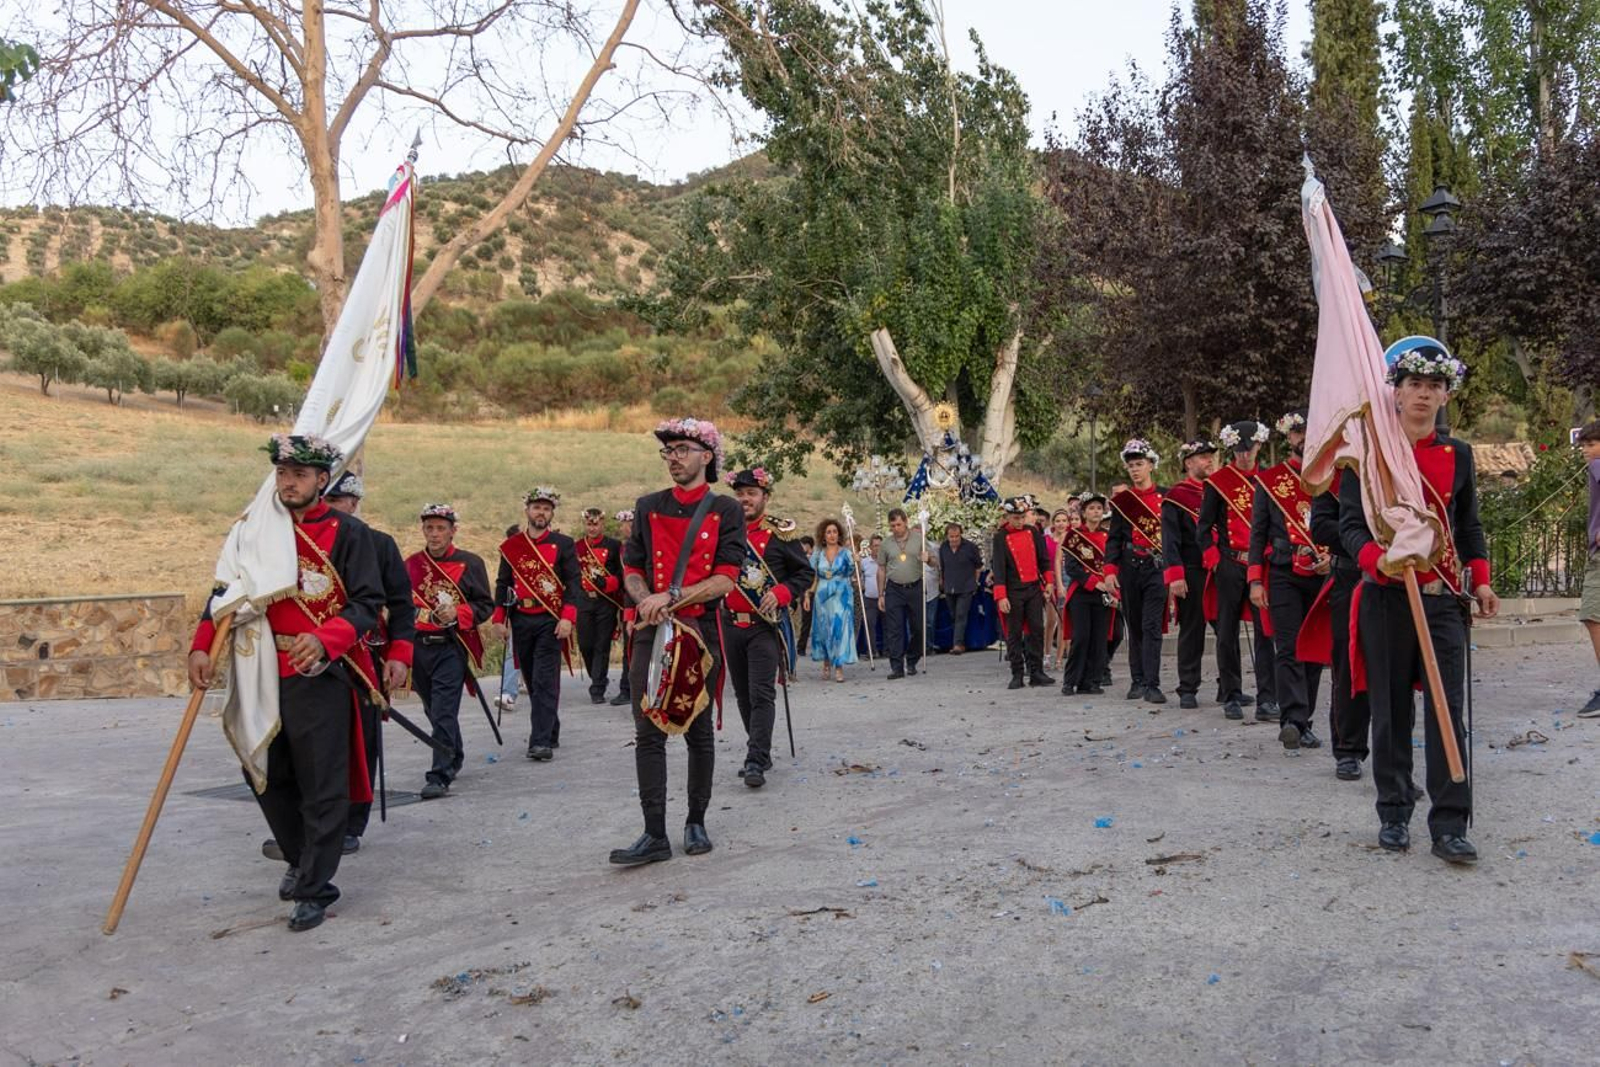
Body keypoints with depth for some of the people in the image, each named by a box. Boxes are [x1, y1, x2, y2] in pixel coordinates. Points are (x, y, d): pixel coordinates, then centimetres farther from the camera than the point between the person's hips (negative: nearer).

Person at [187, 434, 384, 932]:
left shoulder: (348, 532, -7)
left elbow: (368, 604, -11)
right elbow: (227, 590, 10)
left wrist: (323, 639, -28)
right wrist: (202, 646, -6)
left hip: (321, 675, -5)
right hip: (265, 673, 6)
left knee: (323, 787, 0)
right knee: (265, 774, 16)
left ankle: (315, 889, 13)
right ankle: (300, 858, 39)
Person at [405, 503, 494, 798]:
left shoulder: (470, 563, -1)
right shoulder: (410, 564, 9)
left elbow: (486, 605, -1)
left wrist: (458, 614, -18)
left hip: (451, 648, -5)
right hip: (418, 648, 5)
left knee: (444, 713, -11)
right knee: (433, 710, 17)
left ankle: (440, 775, -9)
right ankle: (455, 756, 39)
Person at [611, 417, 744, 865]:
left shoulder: (726, 511, 0)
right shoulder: (648, 507, 11)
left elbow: (725, 580, -8)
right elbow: (631, 569, 11)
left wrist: (670, 598, -17)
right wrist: (645, 599, -11)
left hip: (701, 630, -2)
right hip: (652, 631, 2)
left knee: (698, 730, 8)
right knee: (648, 733, -3)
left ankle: (697, 823, 23)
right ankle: (654, 836, 2)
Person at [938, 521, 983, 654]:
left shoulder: (970, 547, -8)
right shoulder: (943, 548, 3)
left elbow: (979, 566, 6)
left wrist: (974, 580, 10)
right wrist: (942, 585, 19)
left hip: (965, 588, -4)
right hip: (949, 588, 4)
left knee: (961, 616, -12)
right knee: (953, 617, 11)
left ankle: (958, 644, -16)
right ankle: (961, 643, 24)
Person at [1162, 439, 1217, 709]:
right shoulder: (1176, 497, 0)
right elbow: (1170, 540, -7)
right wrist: (1175, 576, -16)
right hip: (1193, 573, -4)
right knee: (1191, 631, 0)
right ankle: (1188, 690, 6)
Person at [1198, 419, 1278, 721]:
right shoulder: (1217, 481, 3)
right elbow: (1203, 526, 4)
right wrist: (1214, 559, -6)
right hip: (1230, 564, -1)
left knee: (1265, 630, -4)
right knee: (1227, 632, 4)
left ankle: (1266, 699, -2)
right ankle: (1232, 696, 13)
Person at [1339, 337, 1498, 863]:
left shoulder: (1458, 454, 11)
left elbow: (1469, 526, 18)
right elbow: (1350, 523, -3)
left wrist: (1480, 579, 6)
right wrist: (1378, 558, -22)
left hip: (1444, 597, 2)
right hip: (1387, 596, -2)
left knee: (1447, 710, -3)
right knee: (1392, 709, 5)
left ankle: (1449, 826, 1)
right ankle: (1394, 814, 18)